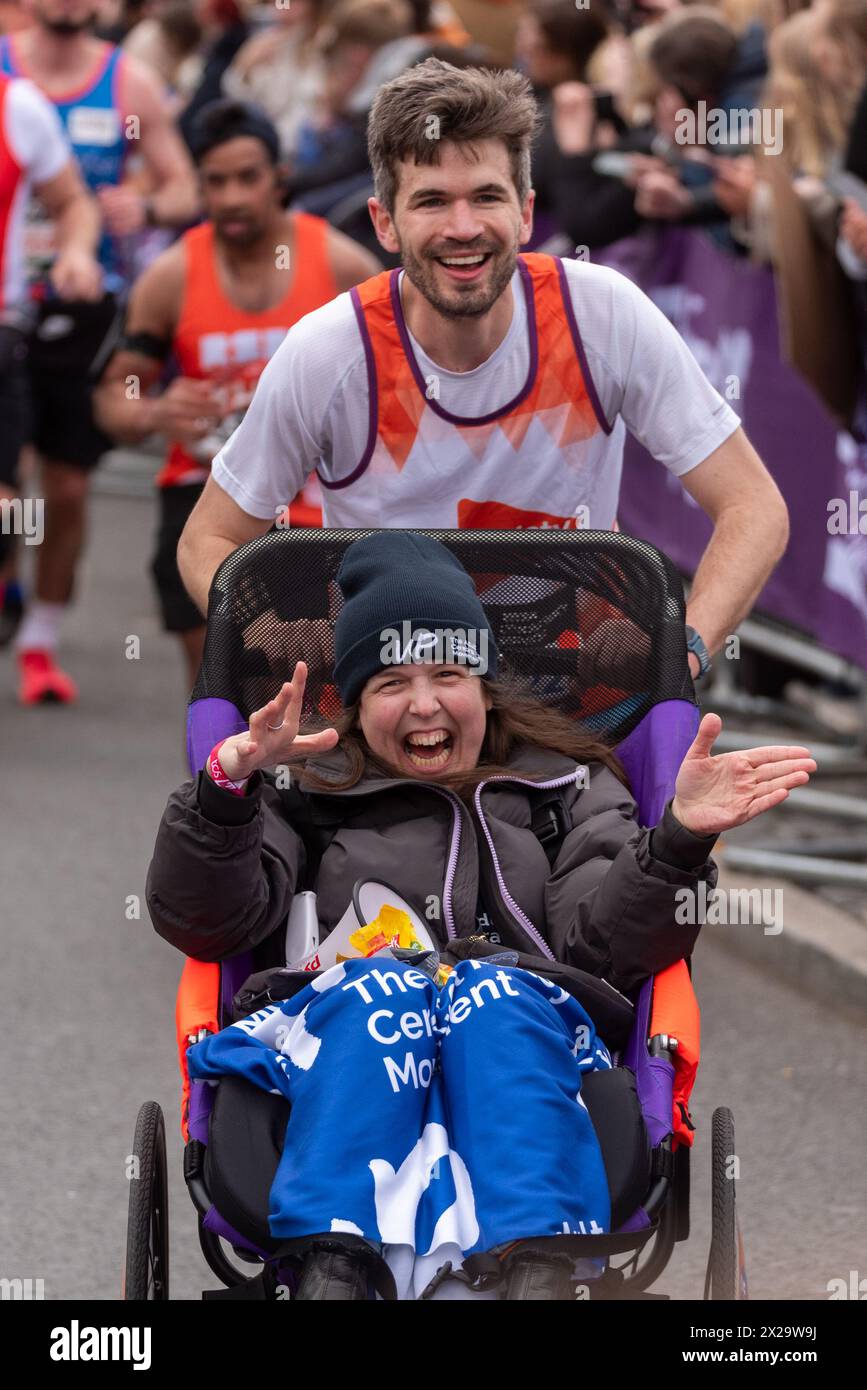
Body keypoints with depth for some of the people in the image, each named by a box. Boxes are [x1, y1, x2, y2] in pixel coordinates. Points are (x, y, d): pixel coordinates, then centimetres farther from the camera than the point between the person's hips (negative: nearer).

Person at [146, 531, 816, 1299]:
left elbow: (604, 944, 10)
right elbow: (201, 923, 9)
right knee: (371, 989, -35)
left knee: (500, 998, -35)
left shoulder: (569, 789, 28)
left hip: (526, 1054, 0)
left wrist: (679, 840, -8)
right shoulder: (309, 797, 26)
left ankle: (536, 1270, -60)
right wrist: (225, 788, -8)